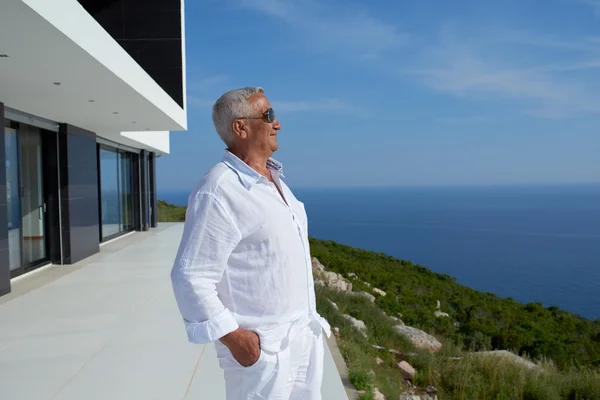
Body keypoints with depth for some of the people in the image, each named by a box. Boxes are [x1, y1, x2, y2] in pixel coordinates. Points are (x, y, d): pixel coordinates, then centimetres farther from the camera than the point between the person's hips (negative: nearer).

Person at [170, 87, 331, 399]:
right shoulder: (219, 191, -19)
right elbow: (191, 277, -21)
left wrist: (309, 319, 17)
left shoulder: (274, 178, 9)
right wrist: (233, 338, -20)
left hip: (304, 333, 8)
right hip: (261, 347, -8)